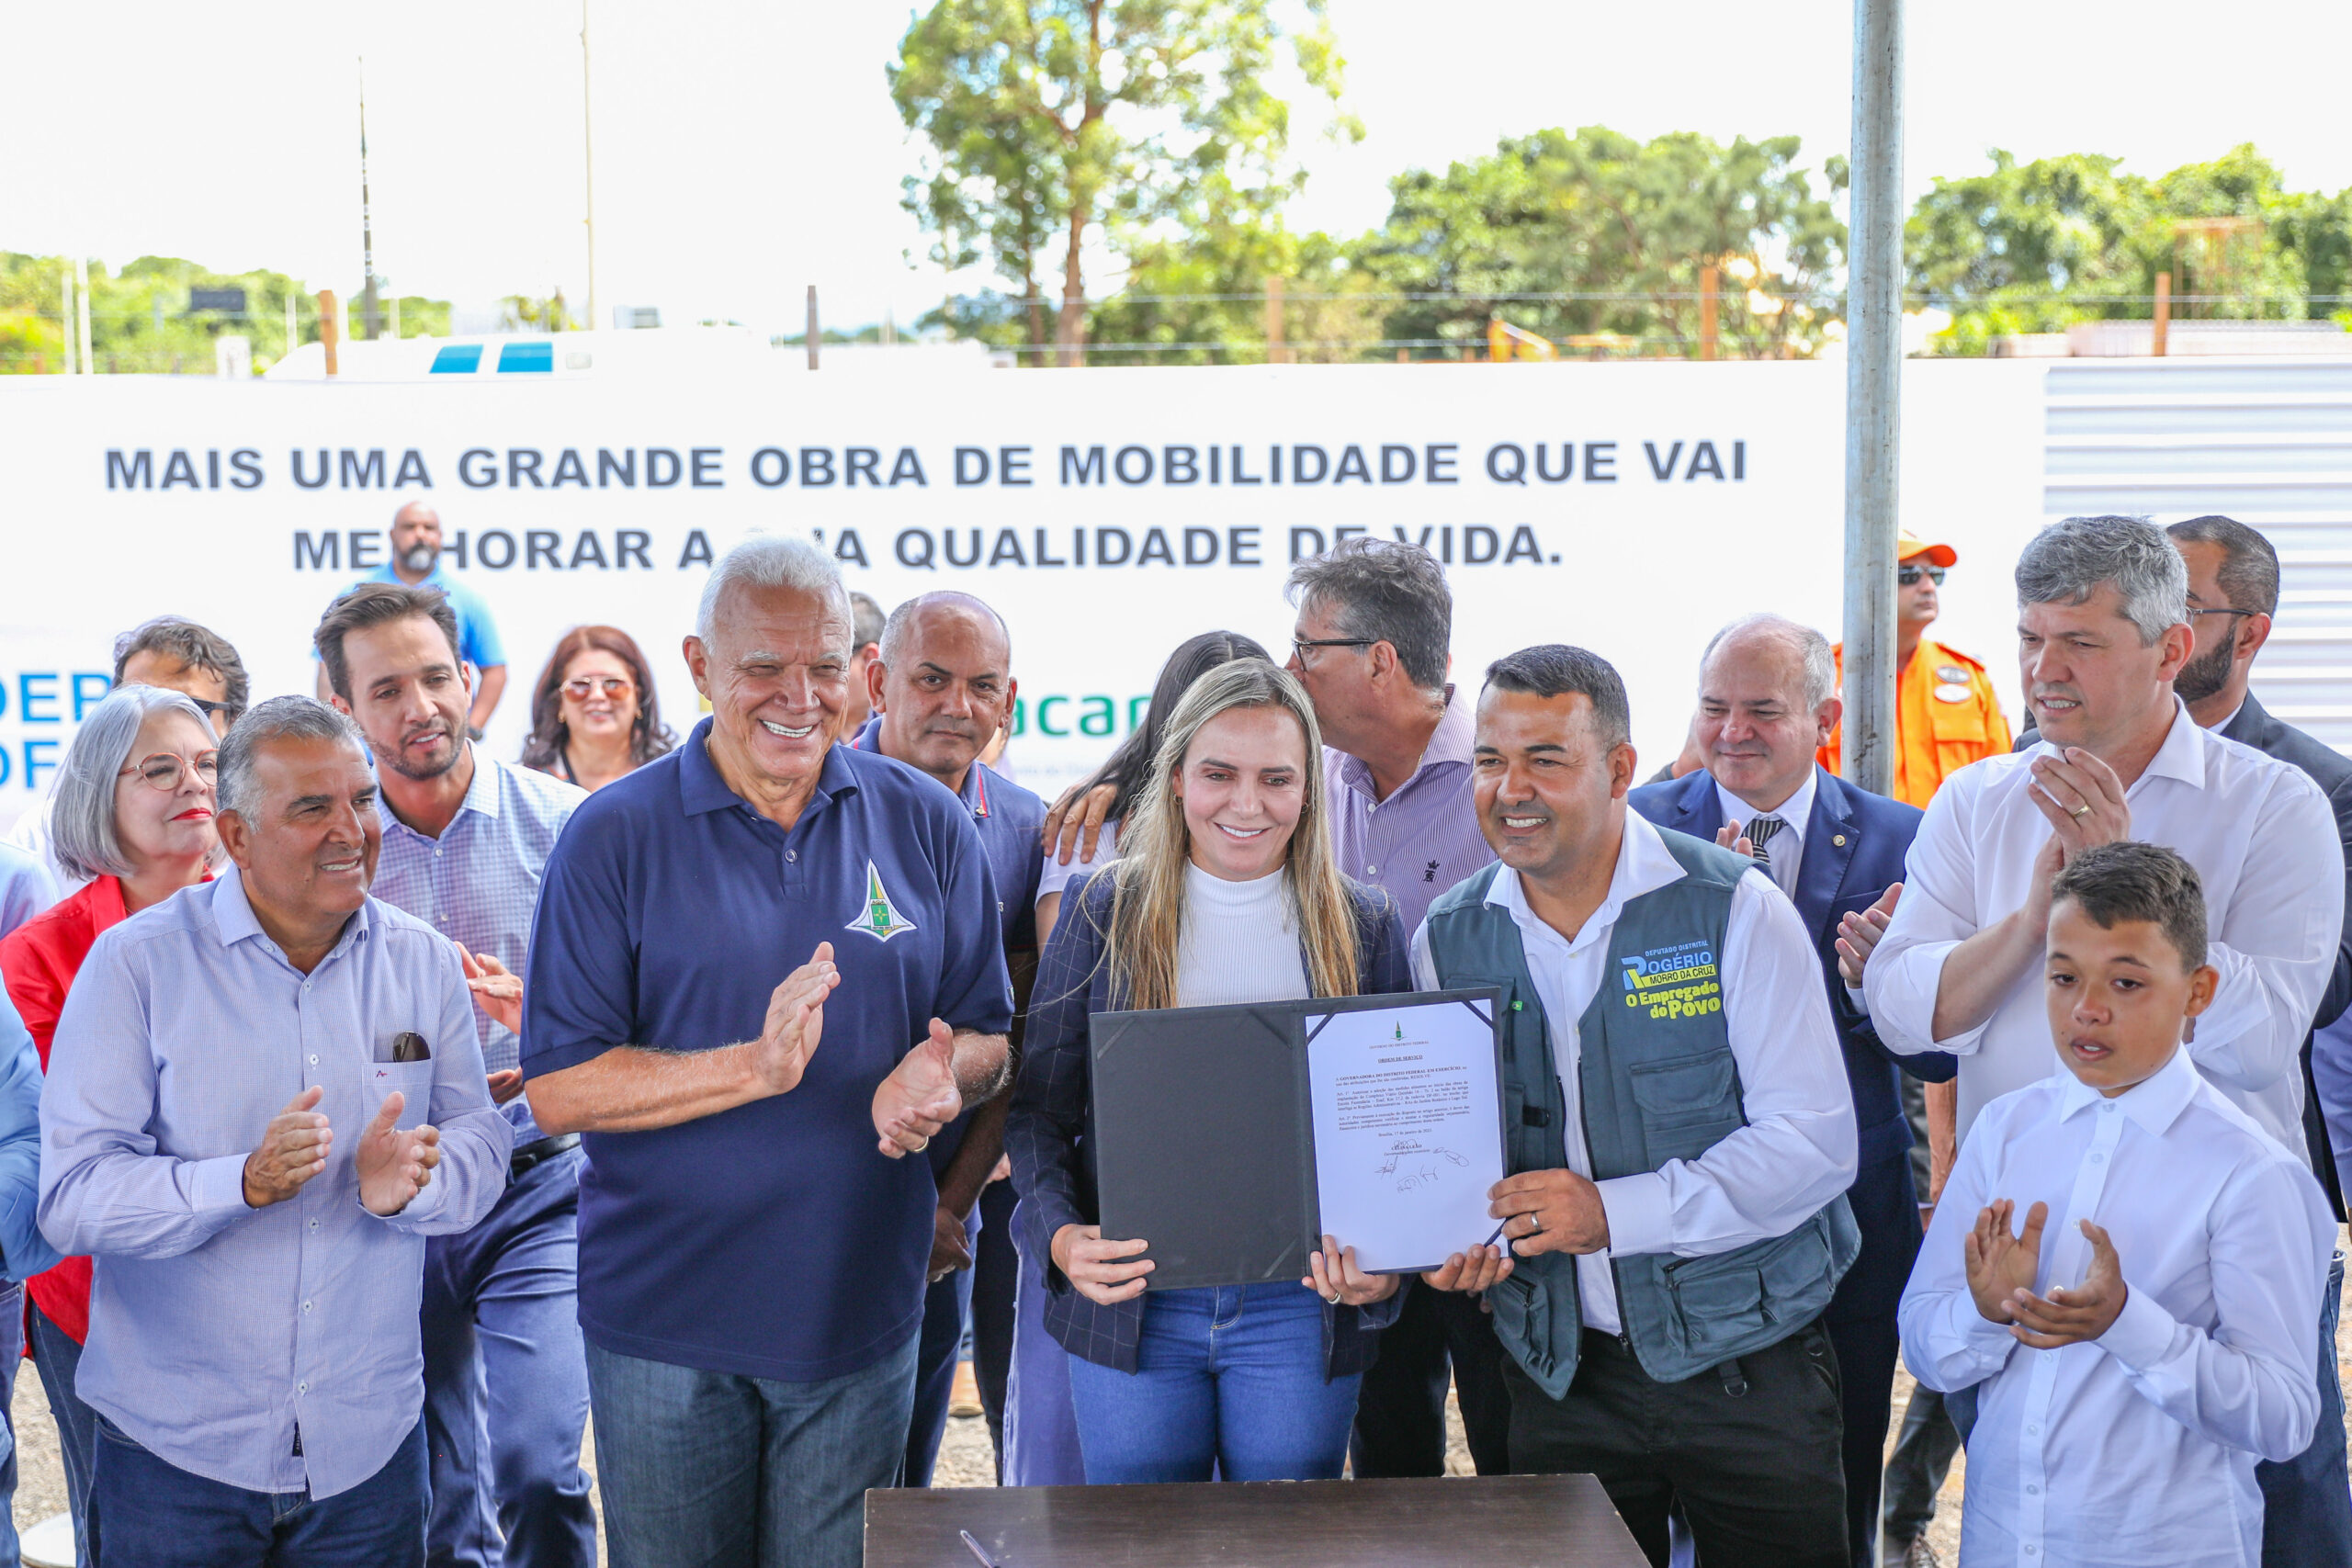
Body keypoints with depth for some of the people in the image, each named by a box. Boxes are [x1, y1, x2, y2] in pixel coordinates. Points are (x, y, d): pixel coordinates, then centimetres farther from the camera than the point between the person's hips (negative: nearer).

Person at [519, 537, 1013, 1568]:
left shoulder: (926, 825, 3)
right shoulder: (614, 837, -6)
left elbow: (987, 1038, 7)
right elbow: (557, 1090, -10)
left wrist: (938, 1073, -18)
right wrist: (756, 1066, -23)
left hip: (861, 1316, 2)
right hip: (664, 1327, -2)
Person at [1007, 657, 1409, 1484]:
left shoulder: (1363, 925, 4)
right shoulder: (1105, 912, 2)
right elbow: (1040, 1103, 4)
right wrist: (1061, 1232, -14)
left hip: (1302, 1311, 1)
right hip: (1132, 1303, 0)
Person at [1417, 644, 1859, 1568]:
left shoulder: (1733, 909, -10)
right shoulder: (1448, 939, 2)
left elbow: (1815, 1144, -14)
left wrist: (1612, 1212, -21)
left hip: (1745, 1358, -3)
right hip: (1561, 1369, 3)